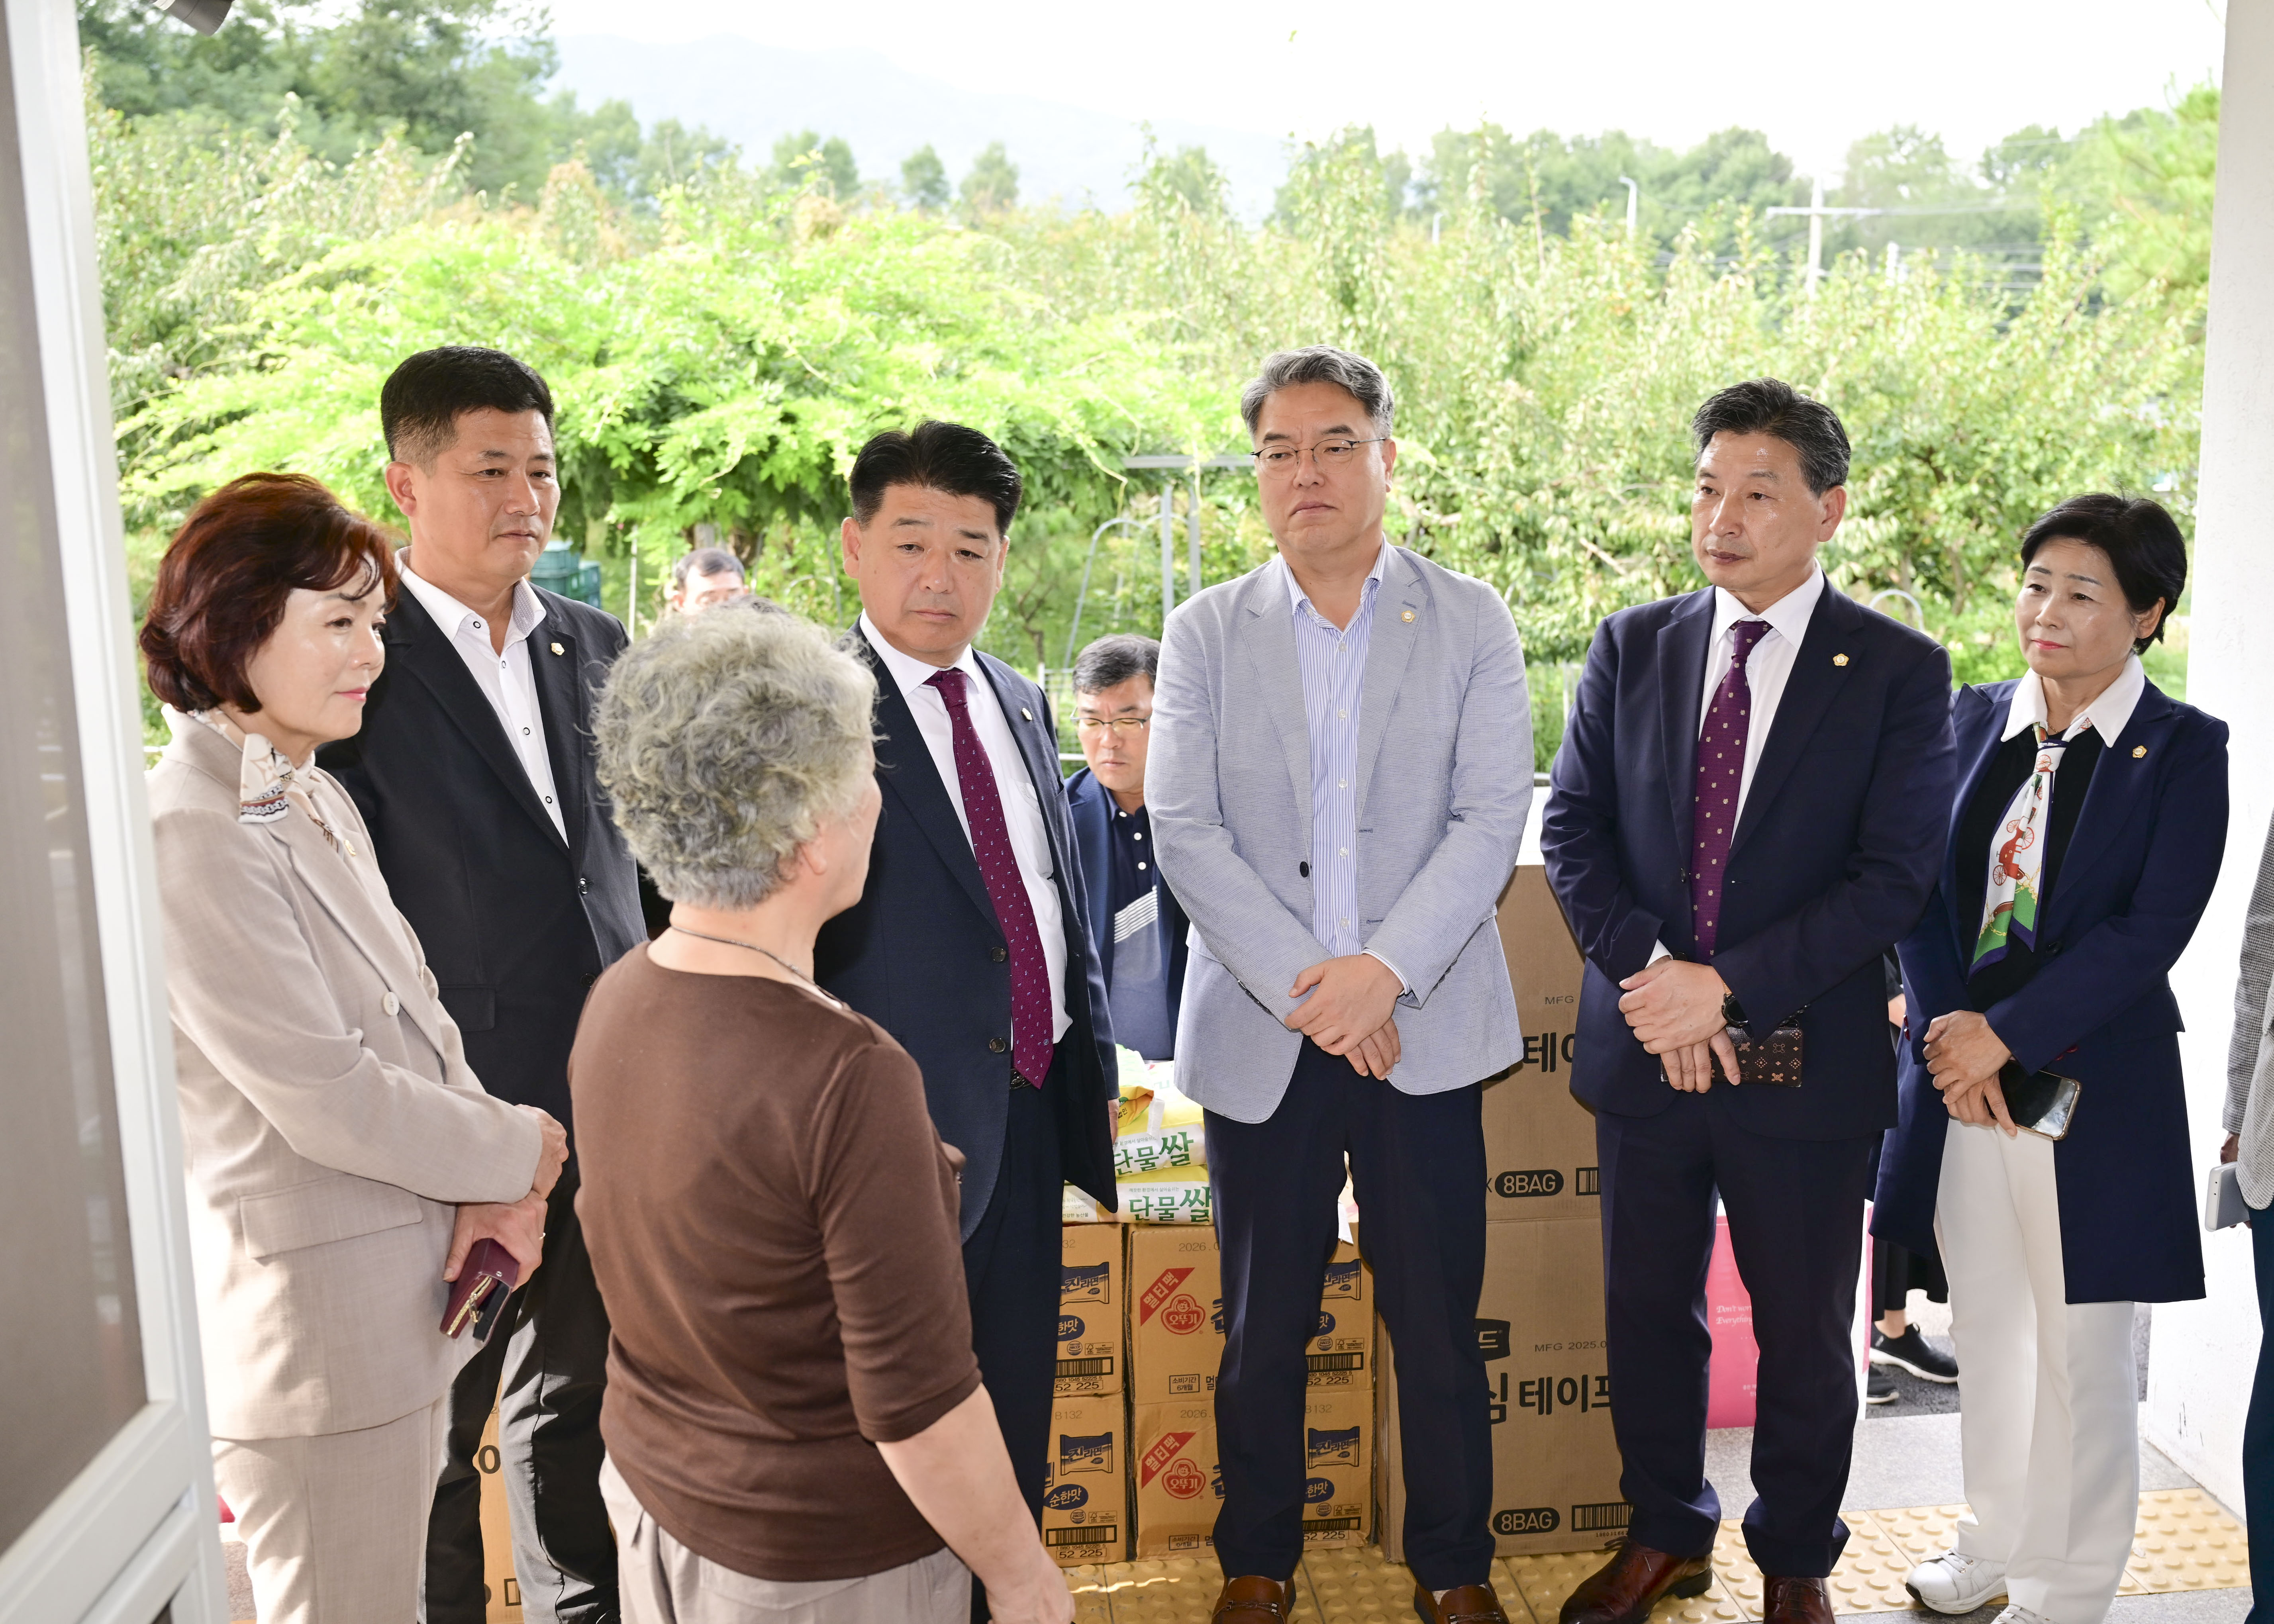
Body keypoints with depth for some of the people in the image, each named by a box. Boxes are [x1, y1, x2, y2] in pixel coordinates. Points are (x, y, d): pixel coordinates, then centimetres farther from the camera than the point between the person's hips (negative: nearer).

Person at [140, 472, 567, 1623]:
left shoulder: (317, 803, 8)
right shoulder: (191, 837, -21)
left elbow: (413, 1014, 9)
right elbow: (327, 1099, -22)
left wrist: (485, 1192, -6)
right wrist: (513, 1153, -8)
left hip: (407, 1299, 8)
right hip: (313, 1325, -8)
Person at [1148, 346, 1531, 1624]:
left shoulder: (1470, 621, 4)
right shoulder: (1206, 632, 6)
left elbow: (1492, 820, -4)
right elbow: (1183, 830, -3)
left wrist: (1385, 970, -16)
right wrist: (1300, 984, -12)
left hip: (1423, 1031, 0)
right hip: (1258, 1032, 1)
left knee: (1441, 1327, 8)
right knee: (1261, 1332, 11)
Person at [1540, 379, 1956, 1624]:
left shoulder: (1899, 671, -5)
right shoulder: (1630, 647, 4)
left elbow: (1896, 876, -12)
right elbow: (1572, 827, 1)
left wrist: (1729, 985, -19)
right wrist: (1648, 973, -13)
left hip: (1805, 1064, -2)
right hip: (1647, 1047, 3)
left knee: (1805, 1335, 13)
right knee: (1647, 1311, 16)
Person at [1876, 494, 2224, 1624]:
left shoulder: (2183, 751, -5)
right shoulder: (1974, 719, 6)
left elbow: (2151, 931, -14)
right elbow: (1923, 885, 2)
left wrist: (2005, 1033, -18)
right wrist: (1945, 1030, -11)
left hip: (2092, 1089, -4)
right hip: (1961, 1071, 4)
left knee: (2081, 1347, 8)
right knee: (1985, 1323, 16)